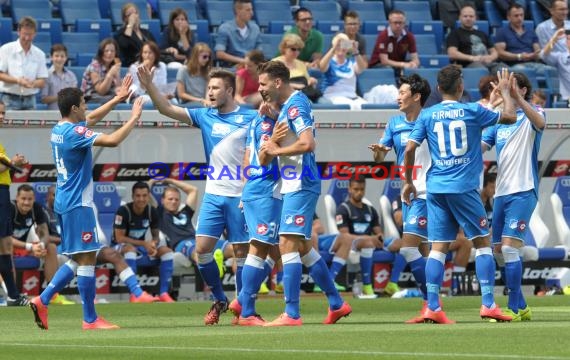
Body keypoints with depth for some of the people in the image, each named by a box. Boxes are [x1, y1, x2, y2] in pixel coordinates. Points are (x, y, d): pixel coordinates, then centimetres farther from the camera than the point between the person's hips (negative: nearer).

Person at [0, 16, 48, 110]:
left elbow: (42, 82, 6)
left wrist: (33, 84, -17)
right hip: (10, 98, -3)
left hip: (30, 99, 3)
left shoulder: (39, 54, 8)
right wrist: (17, 80, -18)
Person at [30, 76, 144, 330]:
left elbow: (91, 119, 28)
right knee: (86, 258, -6)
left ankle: (42, 301, 10)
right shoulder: (74, 133, -17)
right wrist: (134, 118, -13)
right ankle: (90, 319, -4)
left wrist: (117, 99, 27)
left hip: (65, 202, 10)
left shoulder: (59, 130, 12)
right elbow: (112, 140, -25)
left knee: (77, 260, 15)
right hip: (78, 204, -10)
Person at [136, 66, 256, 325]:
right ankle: (219, 300, 13)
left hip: (240, 195, -4)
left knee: (242, 251, 0)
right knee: (202, 248, -4)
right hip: (213, 194, 4)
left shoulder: (250, 118, -3)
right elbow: (167, 109, 3)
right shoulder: (205, 116, 8)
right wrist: (149, 86, -9)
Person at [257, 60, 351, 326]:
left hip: (300, 186, -11)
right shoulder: (286, 106, 16)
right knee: (303, 248, 16)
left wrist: (276, 150, -14)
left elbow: (307, 143, -26)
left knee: (288, 244, -13)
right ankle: (337, 304, 23)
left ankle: (291, 314, -16)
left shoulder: (295, 105, -14)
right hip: (294, 186, 11)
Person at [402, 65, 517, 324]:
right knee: (482, 242, 6)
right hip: (465, 187, -3)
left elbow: (409, 149, 2)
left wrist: (408, 182, 14)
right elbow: (510, 117, 9)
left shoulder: (427, 115, 5)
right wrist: (505, 91, 25)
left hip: (436, 187, 3)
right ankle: (488, 304, -1)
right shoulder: (472, 111, -2)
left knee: (438, 247, 3)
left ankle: (432, 308, -5)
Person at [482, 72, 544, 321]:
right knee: (499, 251, 9)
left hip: (523, 191, -8)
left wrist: (516, 97, -37)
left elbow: (540, 123, -27)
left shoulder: (531, 114, -2)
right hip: (501, 193, 8)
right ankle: (521, 307, 20)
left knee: (509, 247, -15)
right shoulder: (498, 122, 17)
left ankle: (513, 308, -10)